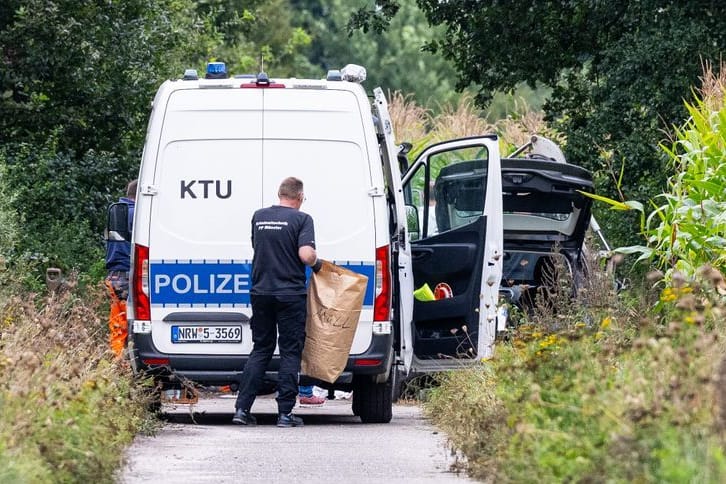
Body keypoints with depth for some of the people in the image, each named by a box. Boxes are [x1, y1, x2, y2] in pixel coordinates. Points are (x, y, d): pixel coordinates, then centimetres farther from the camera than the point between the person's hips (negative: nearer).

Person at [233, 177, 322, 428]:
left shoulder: (259, 217, 9)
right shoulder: (301, 219, -8)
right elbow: (306, 255, -19)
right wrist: (317, 263, 1)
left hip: (261, 292, 5)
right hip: (290, 293, -5)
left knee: (261, 349, 13)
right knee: (290, 352, 2)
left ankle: (242, 408, 4)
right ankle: (285, 413, -1)